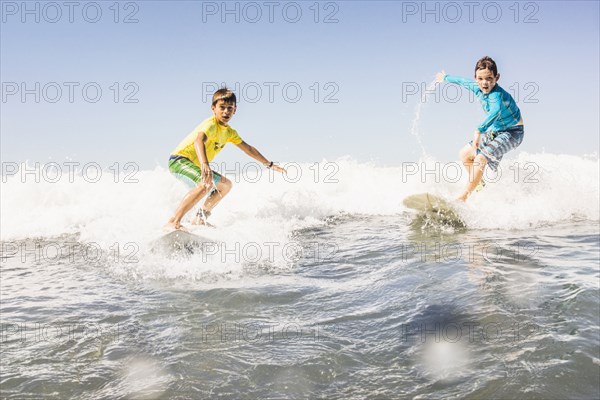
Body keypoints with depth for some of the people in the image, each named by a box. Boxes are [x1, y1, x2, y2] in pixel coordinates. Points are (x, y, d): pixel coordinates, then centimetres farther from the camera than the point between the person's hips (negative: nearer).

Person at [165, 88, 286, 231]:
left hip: (194, 165, 10)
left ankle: (200, 218, 22)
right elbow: (199, 141, -42)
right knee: (206, 183, -35)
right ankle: (173, 223, -37)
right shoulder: (211, 125, -21)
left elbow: (248, 149, 19)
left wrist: (270, 165, 21)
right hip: (179, 160, -10)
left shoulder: (230, 132, 7)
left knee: (225, 185, 20)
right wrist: (205, 165, -60)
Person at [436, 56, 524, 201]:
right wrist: (446, 78, 33)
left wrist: (479, 131, -67)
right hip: (494, 131, 9)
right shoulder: (478, 88, -7)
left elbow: (496, 111, -54)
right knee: (465, 153, 12)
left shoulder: (497, 94, -33)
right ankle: (481, 187, 25)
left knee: (481, 158, -26)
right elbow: (463, 81, 14)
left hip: (512, 132, -9)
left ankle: (463, 198, -22)